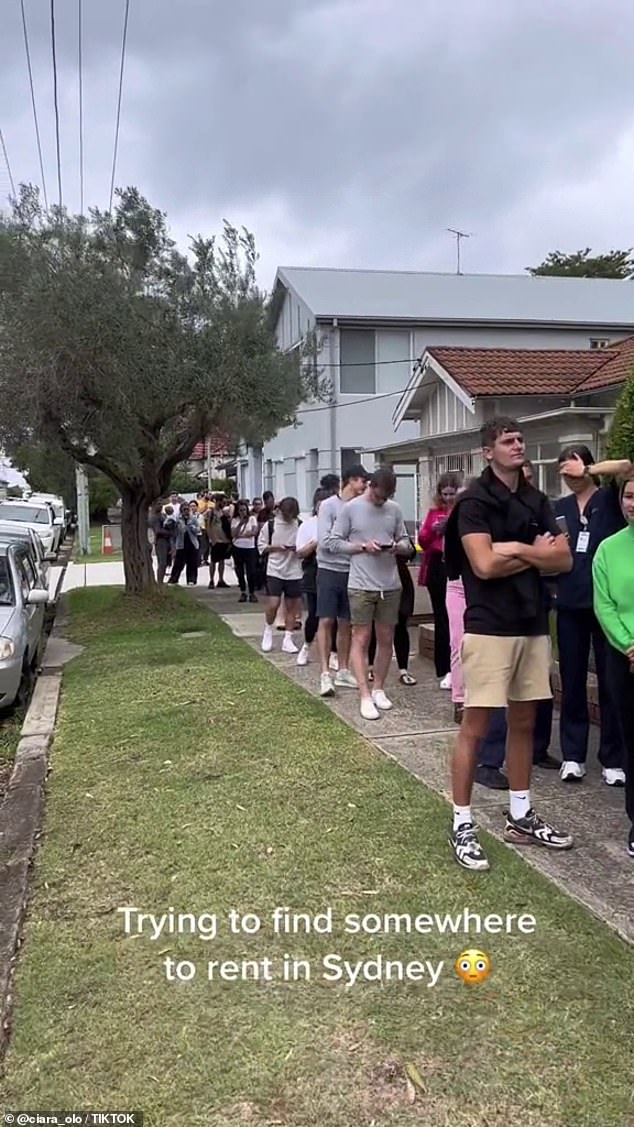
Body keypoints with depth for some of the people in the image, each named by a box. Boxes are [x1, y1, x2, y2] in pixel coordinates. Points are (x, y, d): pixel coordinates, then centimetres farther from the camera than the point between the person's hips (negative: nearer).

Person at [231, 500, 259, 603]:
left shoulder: (252, 518, 2)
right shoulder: (235, 520, 6)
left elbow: (254, 532, -10)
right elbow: (233, 534, -5)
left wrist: (240, 535, -10)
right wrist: (240, 523, -13)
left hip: (250, 548, -2)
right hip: (238, 548, 2)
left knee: (251, 571, -7)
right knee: (240, 571, 8)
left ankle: (252, 593, 3)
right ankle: (243, 593, 18)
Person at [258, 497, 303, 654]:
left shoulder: (300, 525, -2)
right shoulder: (270, 525, -3)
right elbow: (261, 545, 2)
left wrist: (299, 549, -15)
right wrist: (276, 548, -12)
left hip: (294, 572, 2)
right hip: (275, 571, -2)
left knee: (292, 607, 6)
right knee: (273, 604, -8)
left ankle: (288, 640, 15)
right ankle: (268, 632, 17)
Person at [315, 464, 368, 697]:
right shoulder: (329, 505, -7)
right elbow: (325, 541, -13)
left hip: (350, 571, 4)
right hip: (330, 571, -4)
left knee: (345, 623, 11)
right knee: (326, 621, -4)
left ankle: (343, 671, 20)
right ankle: (325, 674, -1)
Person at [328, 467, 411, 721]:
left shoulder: (394, 510, 7)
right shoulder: (350, 509, -3)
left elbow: (406, 543, 12)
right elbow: (332, 542, -3)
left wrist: (398, 547, -12)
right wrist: (362, 547, -14)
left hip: (391, 586, 4)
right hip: (361, 586, -4)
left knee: (386, 639, 11)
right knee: (361, 639, -2)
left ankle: (378, 688, 25)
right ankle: (365, 696, 2)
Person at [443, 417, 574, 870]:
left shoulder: (538, 501, 12)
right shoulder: (474, 502, -8)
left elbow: (564, 560, 4)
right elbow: (484, 565, -19)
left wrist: (517, 550, -11)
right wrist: (536, 554, -7)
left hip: (534, 626, 7)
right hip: (489, 628, -7)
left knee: (524, 723, 14)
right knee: (476, 726, -2)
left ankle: (521, 815, 27)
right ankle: (462, 825, 7)